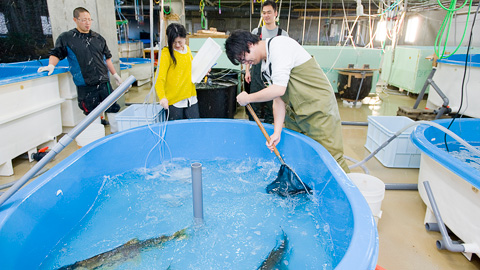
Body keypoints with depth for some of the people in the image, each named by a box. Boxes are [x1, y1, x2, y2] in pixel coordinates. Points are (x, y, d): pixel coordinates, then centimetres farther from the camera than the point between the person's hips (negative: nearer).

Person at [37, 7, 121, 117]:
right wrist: (51, 65, -12)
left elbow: (107, 57, 19)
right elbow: (56, 53, 8)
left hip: (103, 82, 3)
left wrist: (115, 75, 19)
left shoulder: (98, 38, 14)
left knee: (114, 110, 1)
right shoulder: (66, 37, 5)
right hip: (85, 86, -2)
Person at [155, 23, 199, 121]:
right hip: (174, 101, -5)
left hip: (191, 98, 5)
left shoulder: (188, 49, 8)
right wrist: (162, 97, -31)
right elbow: (159, 78, -17)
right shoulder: (166, 53, -10)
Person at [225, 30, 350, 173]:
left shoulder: (279, 45, -18)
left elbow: (278, 90, -25)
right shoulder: (265, 67, 9)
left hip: (319, 109, -9)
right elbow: (279, 99, 5)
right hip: (295, 112, 9)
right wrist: (277, 132, -4)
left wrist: (248, 98, -12)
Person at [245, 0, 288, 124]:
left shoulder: (283, 34, 6)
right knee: (254, 103, 2)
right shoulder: (256, 31, 9)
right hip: (257, 73, 1)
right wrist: (247, 71, 3)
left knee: (271, 103, 4)